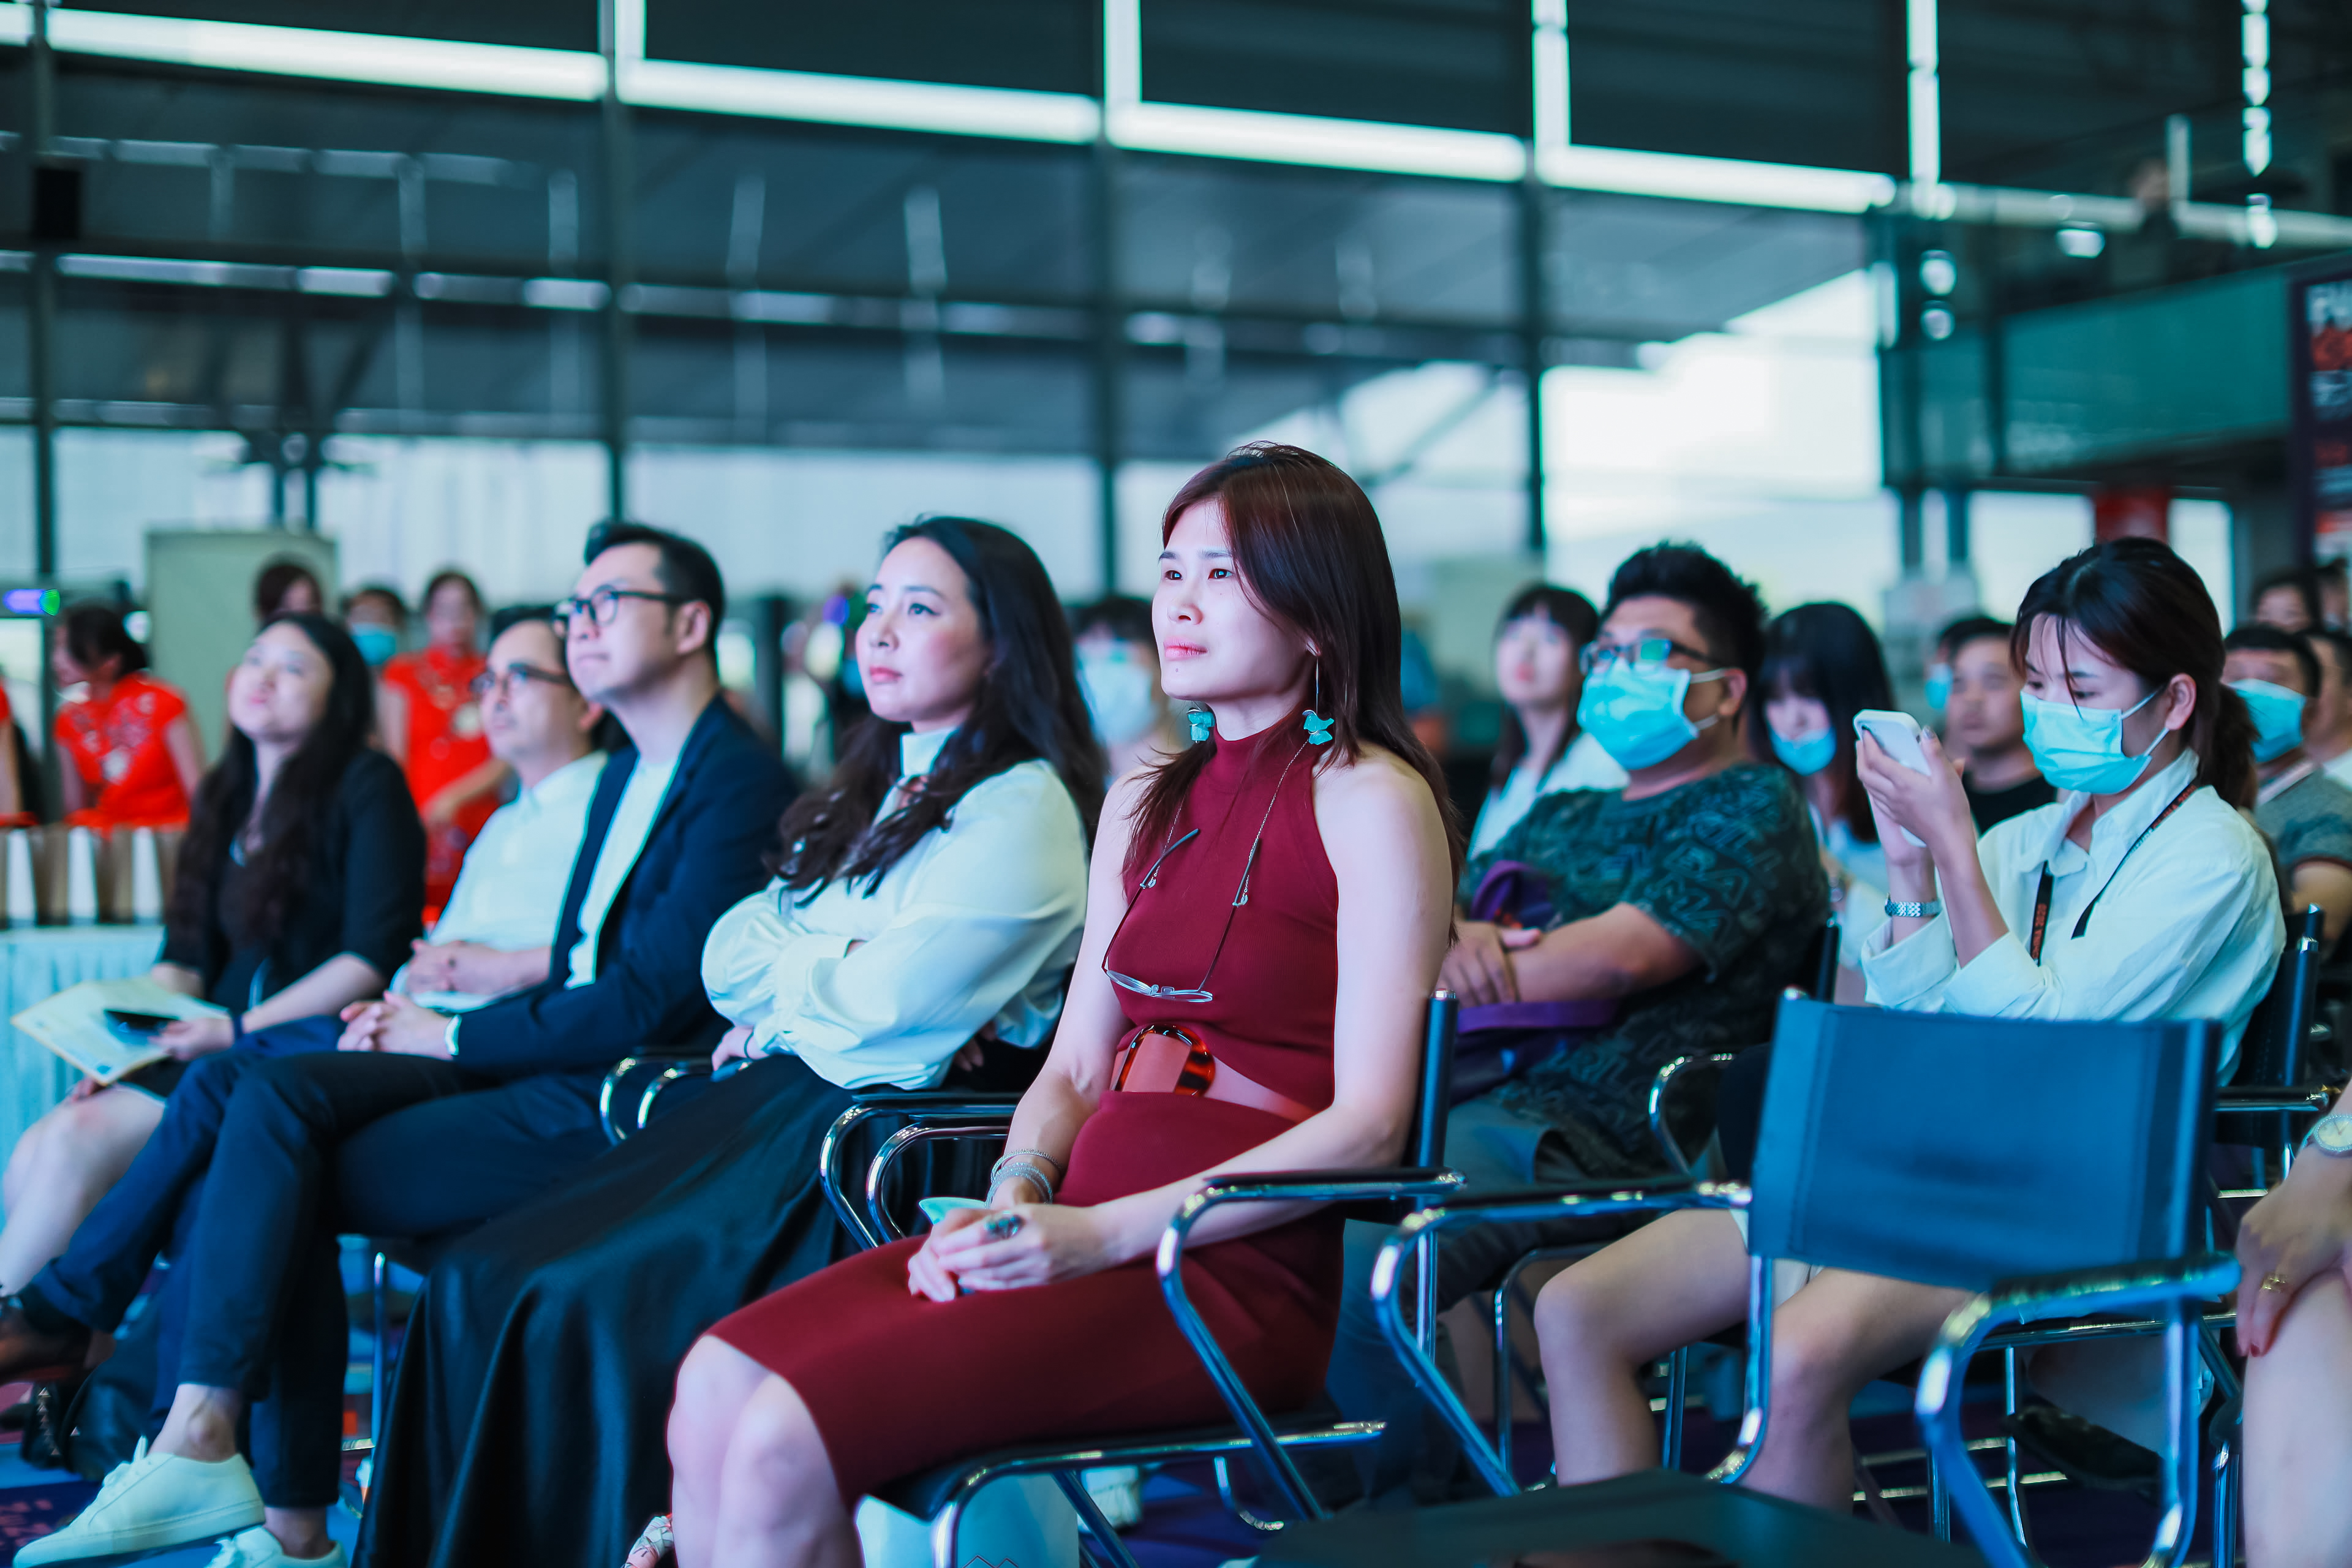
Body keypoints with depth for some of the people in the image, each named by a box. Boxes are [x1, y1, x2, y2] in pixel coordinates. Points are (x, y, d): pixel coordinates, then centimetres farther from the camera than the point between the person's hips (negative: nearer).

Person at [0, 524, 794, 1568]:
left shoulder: (743, 783, -10)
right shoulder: (626, 777, 20)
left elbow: (648, 1001, -17)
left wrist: (451, 1038, -9)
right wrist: (428, 1023, 2)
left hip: (619, 1106, -9)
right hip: (544, 1062, 9)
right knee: (241, 1086, -10)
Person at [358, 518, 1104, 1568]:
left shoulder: (1024, 808, -6)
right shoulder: (871, 793, 21)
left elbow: (894, 999, -16)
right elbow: (726, 959, 15)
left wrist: (786, 987, 3)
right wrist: (845, 967, -4)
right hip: (771, 1095, 8)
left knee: (587, 1305, -23)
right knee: (479, 1281, -9)